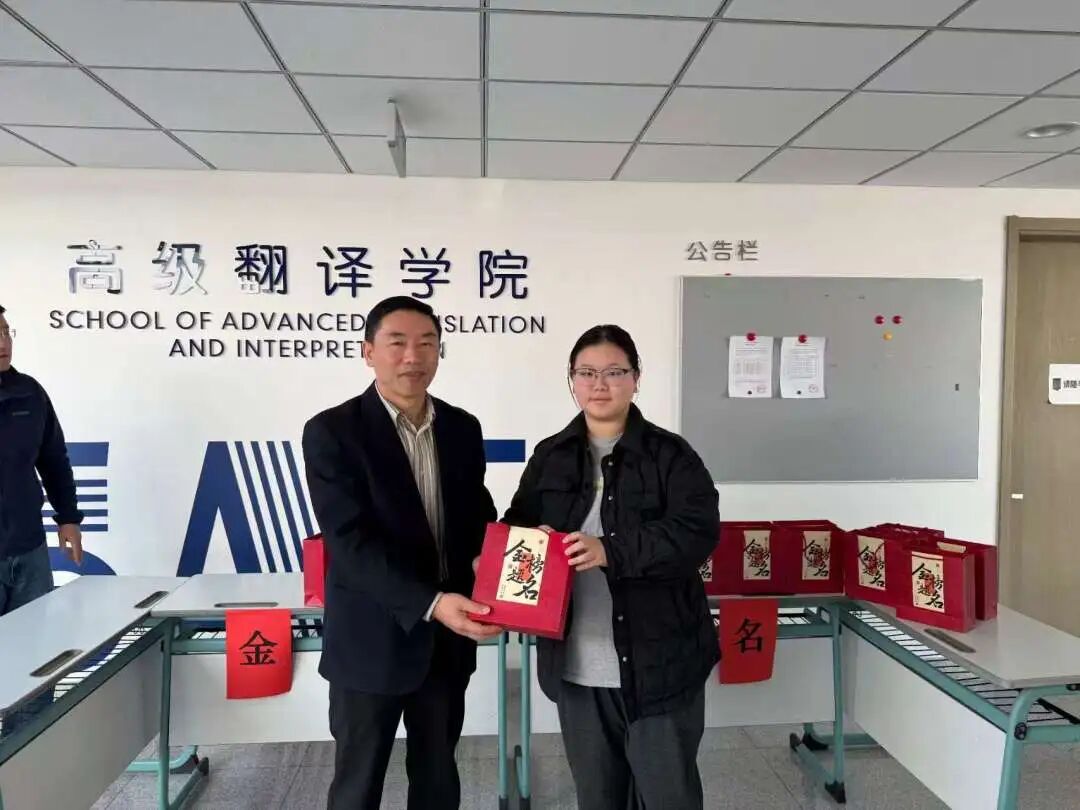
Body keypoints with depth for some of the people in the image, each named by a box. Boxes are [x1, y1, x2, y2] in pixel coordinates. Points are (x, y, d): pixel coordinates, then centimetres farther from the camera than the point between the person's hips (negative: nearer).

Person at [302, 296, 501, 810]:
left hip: (447, 639, 4)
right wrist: (431, 603, -31)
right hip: (372, 639, -4)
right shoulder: (331, 432, -13)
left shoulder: (463, 428, 2)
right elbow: (350, 542, -20)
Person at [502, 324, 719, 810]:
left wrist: (611, 551, -28)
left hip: (659, 661, -3)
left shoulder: (670, 455, -6)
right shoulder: (550, 458, 6)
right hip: (576, 665, 4)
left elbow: (698, 532, -17)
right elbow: (514, 527, 11)